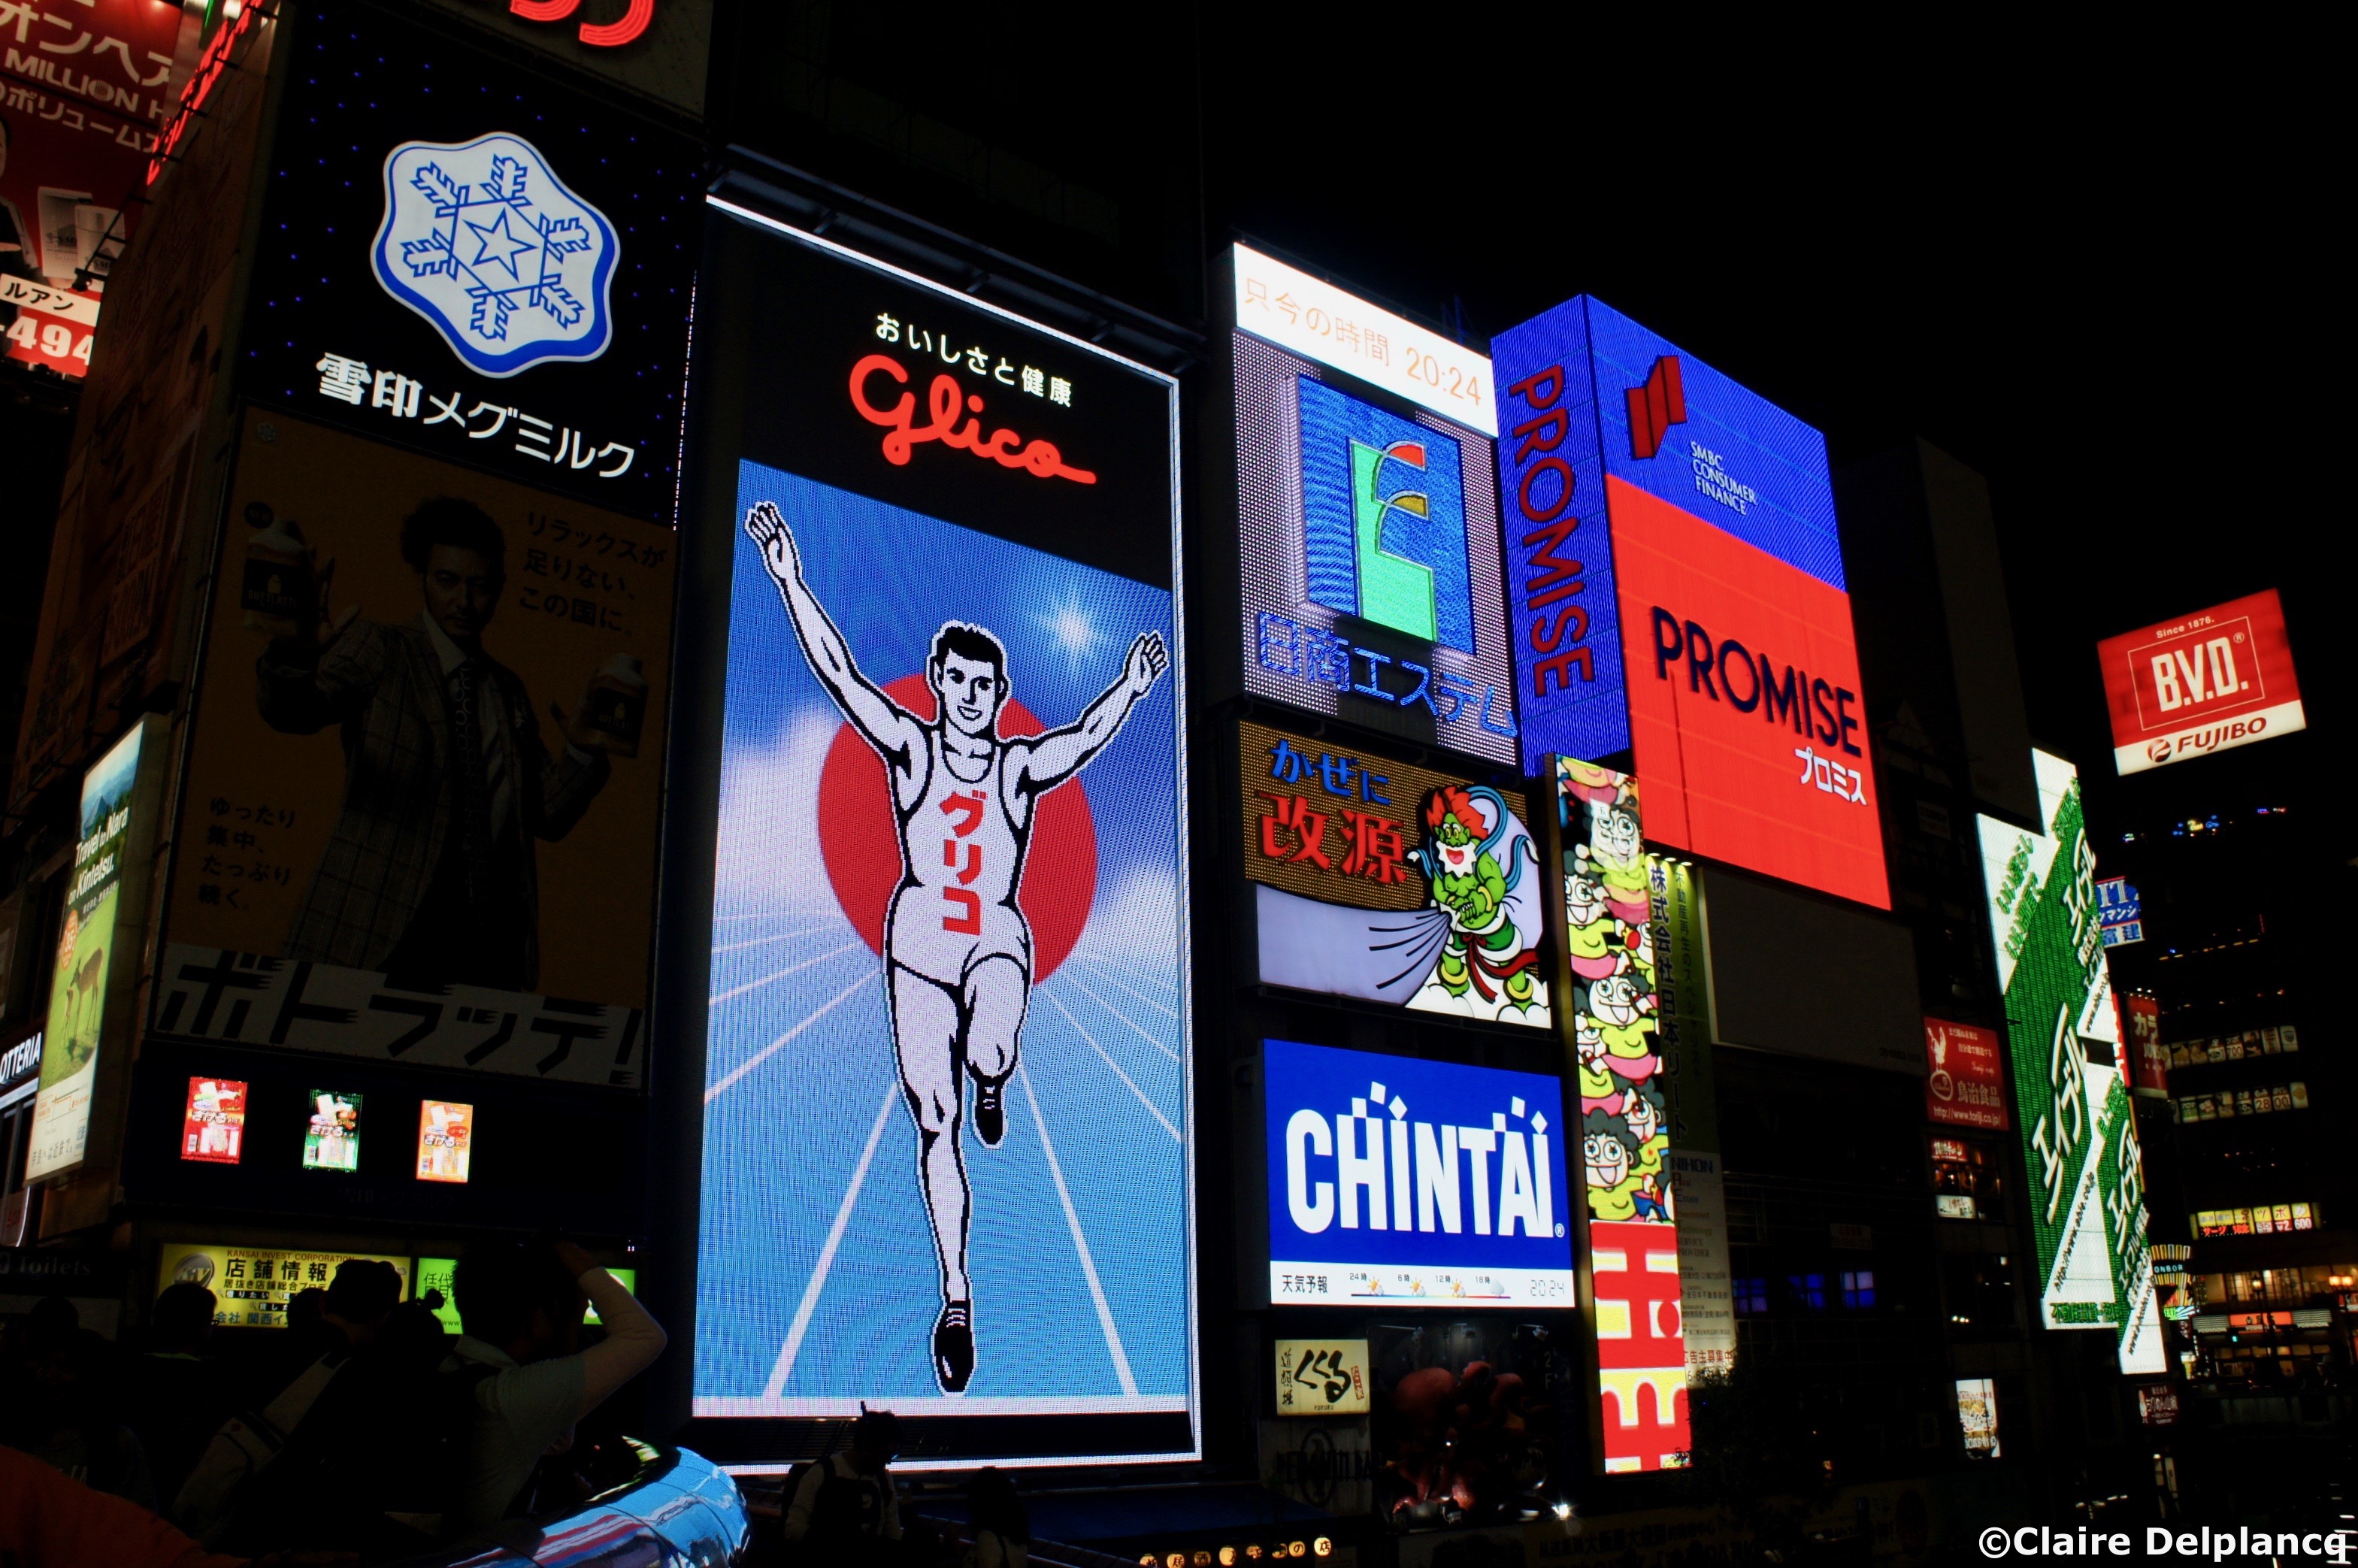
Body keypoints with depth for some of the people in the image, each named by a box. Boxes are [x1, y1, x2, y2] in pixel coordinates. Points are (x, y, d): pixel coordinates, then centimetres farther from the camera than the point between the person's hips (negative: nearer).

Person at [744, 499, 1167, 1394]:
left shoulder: (1022, 767, 2)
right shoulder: (909, 747, 2)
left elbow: (1084, 739, -15)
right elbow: (838, 673, -6)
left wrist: (1129, 692, -30)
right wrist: (790, 582, -14)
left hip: (997, 939, -1)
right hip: (918, 939, 1)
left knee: (990, 1054, -33)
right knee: (934, 1127, 0)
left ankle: (992, 1083, 8)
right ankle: (956, 1298, 11)